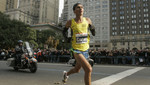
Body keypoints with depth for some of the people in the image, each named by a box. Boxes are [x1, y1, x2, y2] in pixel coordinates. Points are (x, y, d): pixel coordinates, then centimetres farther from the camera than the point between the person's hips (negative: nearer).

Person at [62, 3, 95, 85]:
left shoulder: (87, 20, 0)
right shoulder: (70, 22, -7)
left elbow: (93, 33, 8)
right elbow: (64, 31, 11)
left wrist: (92, 29, -13)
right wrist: (67, 38, -7)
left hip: (85, 49, 5)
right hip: (77, 50, -5)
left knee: (77, 69, 22)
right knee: (88, 69, -21)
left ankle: (66, 73, 55)